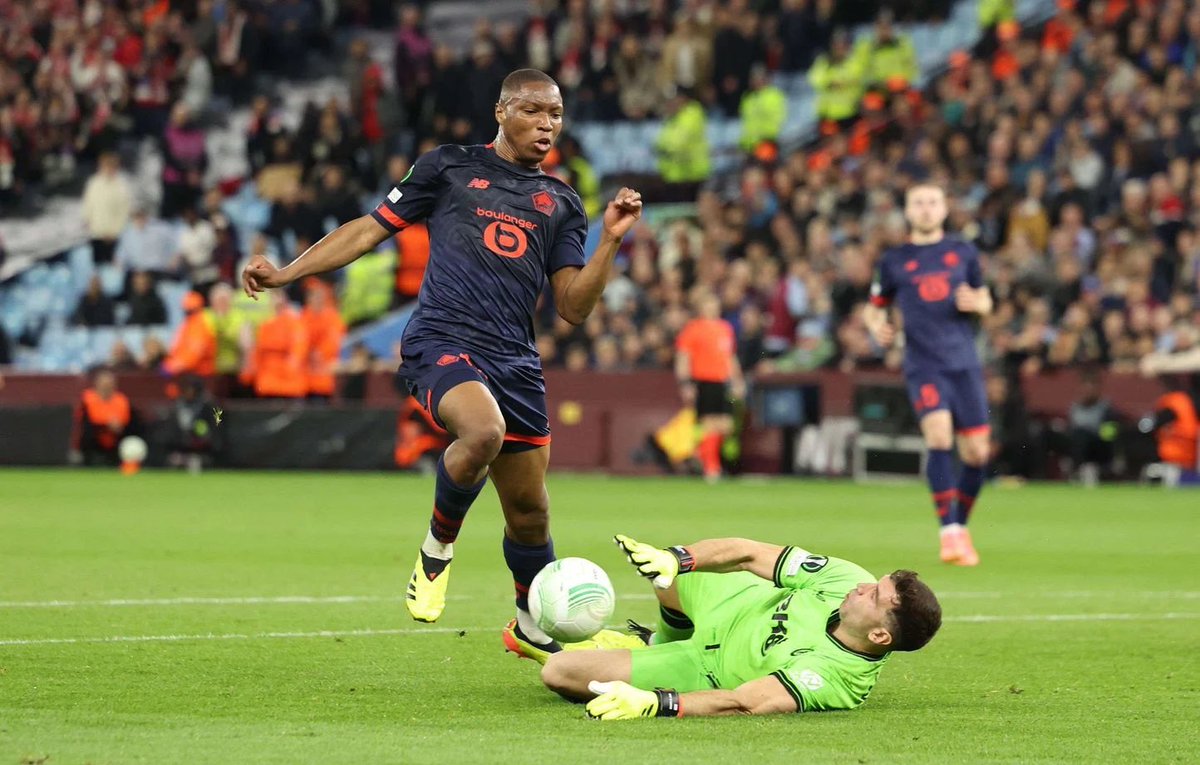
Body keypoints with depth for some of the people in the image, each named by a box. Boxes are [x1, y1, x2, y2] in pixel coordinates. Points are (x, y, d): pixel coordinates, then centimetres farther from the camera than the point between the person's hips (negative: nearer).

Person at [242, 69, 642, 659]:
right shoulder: (450, 167, 10)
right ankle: (438, 549, -8)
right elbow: (372, 229, 13)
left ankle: (532, 626, 33)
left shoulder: (560, 204, 17)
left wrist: (611, 240, -1)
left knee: (529, 511, 6)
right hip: (440, 340, -4)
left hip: (515, 363, 4)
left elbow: (572, 306, 11)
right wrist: (287, 273, 6)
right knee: (484, 431, -35)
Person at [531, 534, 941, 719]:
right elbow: (750, 554, -19)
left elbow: (743, 703, -50)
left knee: (558, 673, -5)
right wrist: (676, 558, -31)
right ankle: (659, 642, 54)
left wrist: (653, 702, -57)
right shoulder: (849, 580, -25)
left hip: (706, 671, -5)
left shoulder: (833, 676, -43)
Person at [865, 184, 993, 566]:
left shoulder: (963, 252, 10)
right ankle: (949, 532, -23)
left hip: (964, 362, 2)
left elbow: (985, 301, 18)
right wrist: (877, 326, -7)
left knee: (977, 452, 0)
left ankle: (962, 525, 22)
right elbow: (874, 307, 15)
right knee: (939, 435, -23)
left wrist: (975, 303, -6)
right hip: (923, 363, -2)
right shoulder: (895, 260, 6)